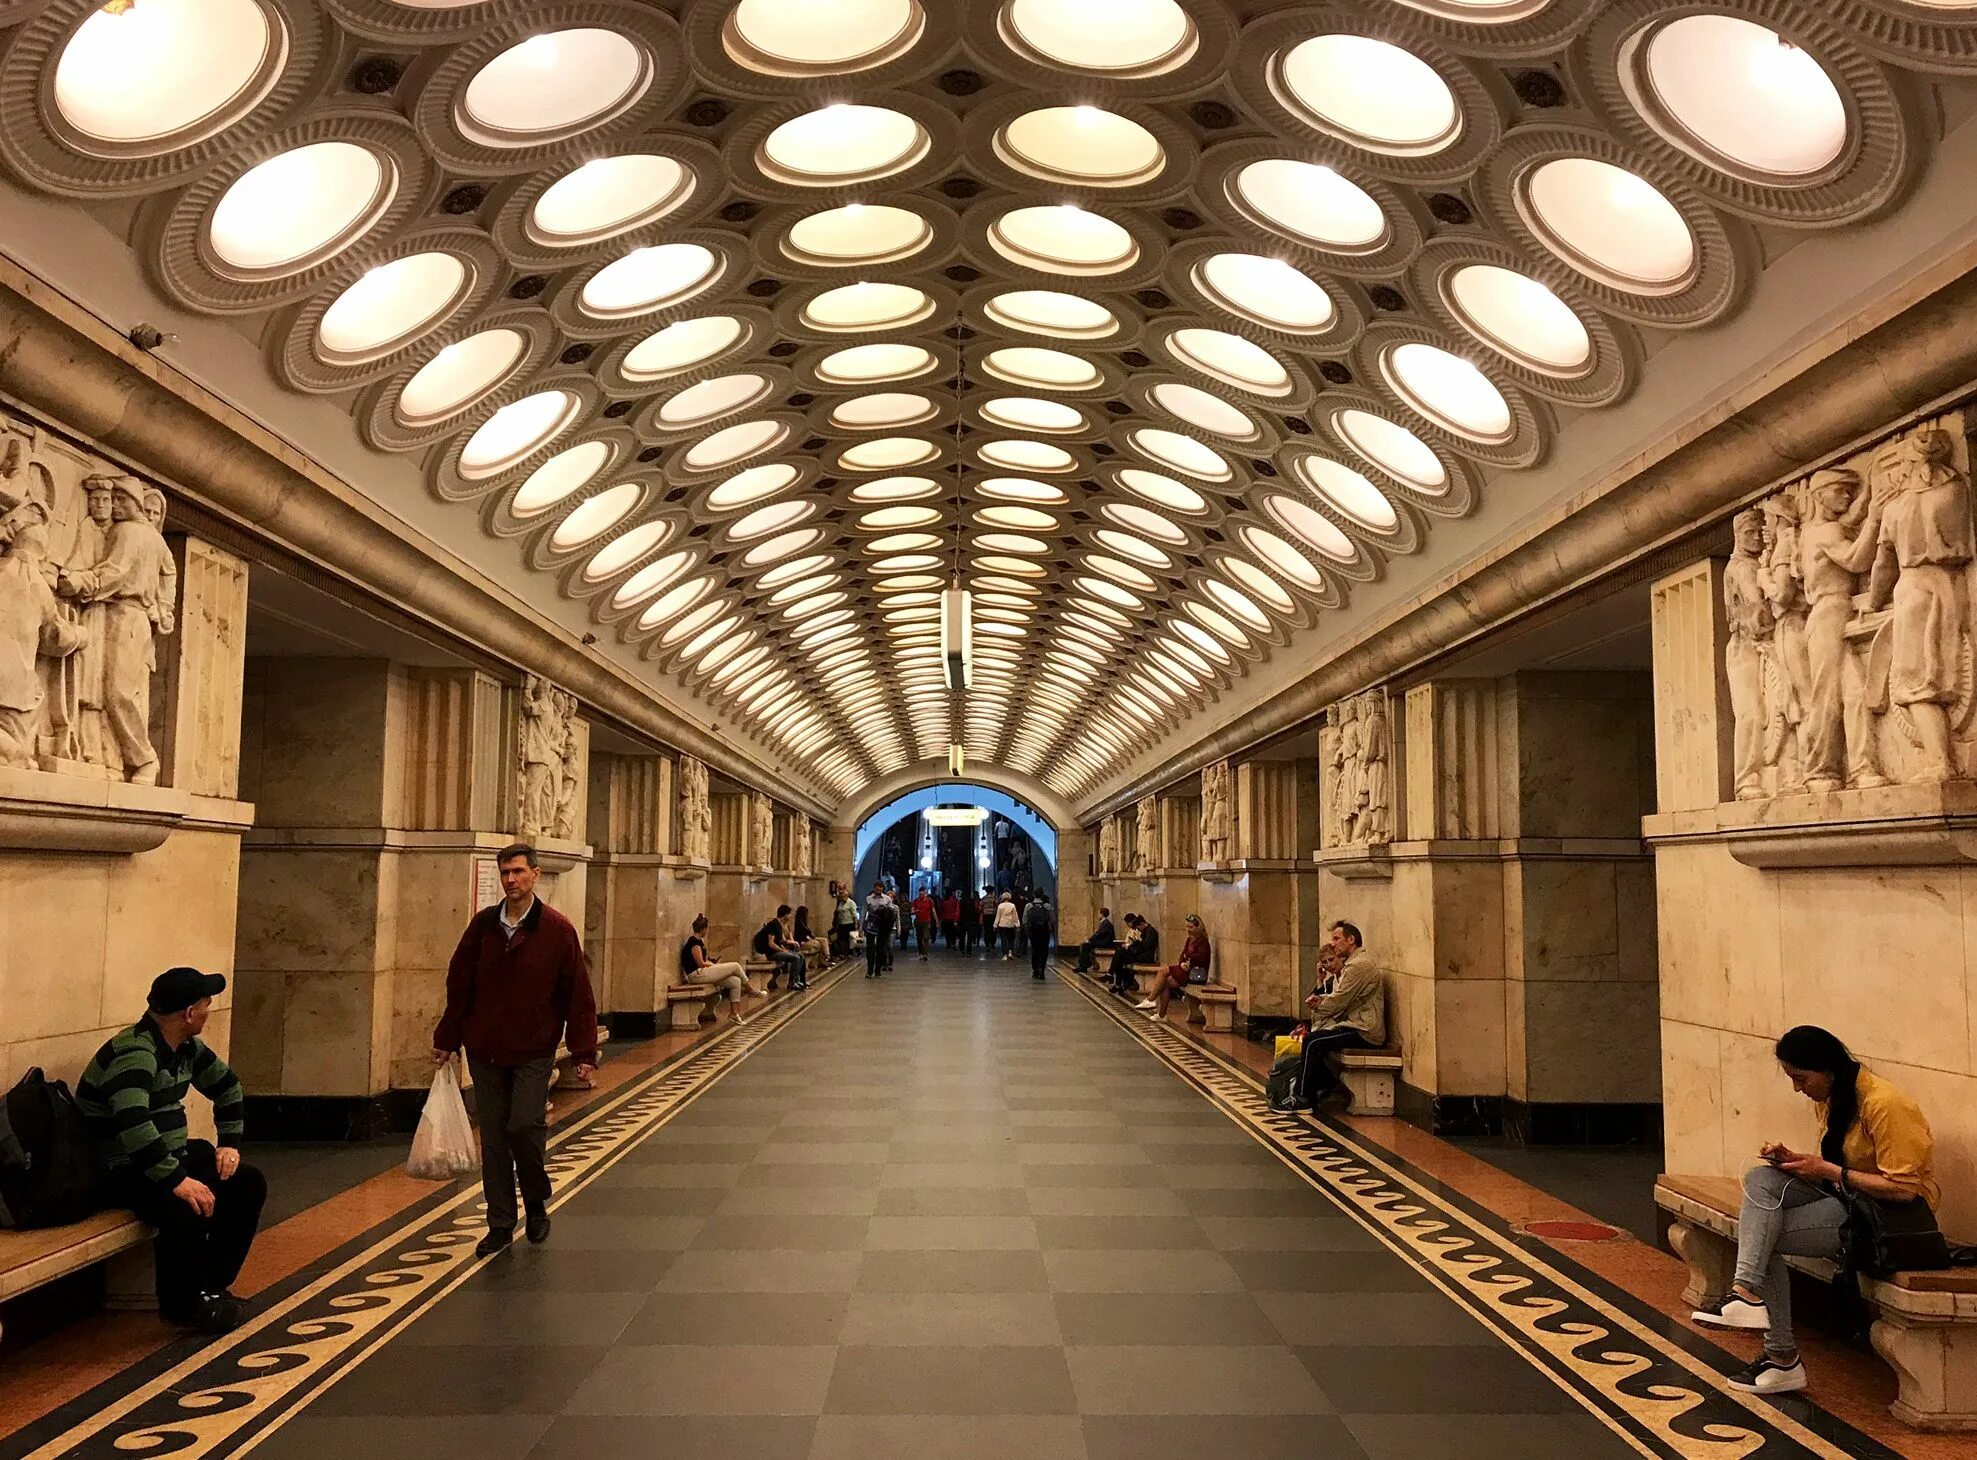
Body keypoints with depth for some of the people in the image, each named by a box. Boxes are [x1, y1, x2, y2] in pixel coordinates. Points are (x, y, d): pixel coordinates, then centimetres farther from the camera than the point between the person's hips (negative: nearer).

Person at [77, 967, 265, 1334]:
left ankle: (211, 1286, 9)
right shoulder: (135, 1054, -24)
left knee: (249, 1183, -1)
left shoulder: (186, 1048, 6)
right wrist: (177, 1180, -39)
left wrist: (229, 1143, 10)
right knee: (189, 1209, -34)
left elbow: (227, 1087, 22)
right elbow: (134, 1126, -38)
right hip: (123, 1171, -10)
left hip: (172, 1156, 10)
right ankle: (181, 1307, -10)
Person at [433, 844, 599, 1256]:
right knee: (493, 1138, 8)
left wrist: (584, 1052, -8)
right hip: (485, 1051, 3)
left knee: (525, 1125, -11)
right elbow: (458, 984, 10)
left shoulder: (557, 929, -7)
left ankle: (536, 1202, 17)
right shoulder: (482, 924, 2)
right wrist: (446, 1040, 11)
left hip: (534, 1051, -3)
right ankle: (500, 1224, 20)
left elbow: (578, 995, -5)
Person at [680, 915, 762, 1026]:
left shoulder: (698, 941, 17)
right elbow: (700, 963, -16)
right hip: (696, 974, -10)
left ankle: (734, 1012, 0)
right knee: (735, 966, -10)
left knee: (735, 981, -1)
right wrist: (713, 965, 0)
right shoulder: (694, 942, -14)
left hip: (702, 973, 10)